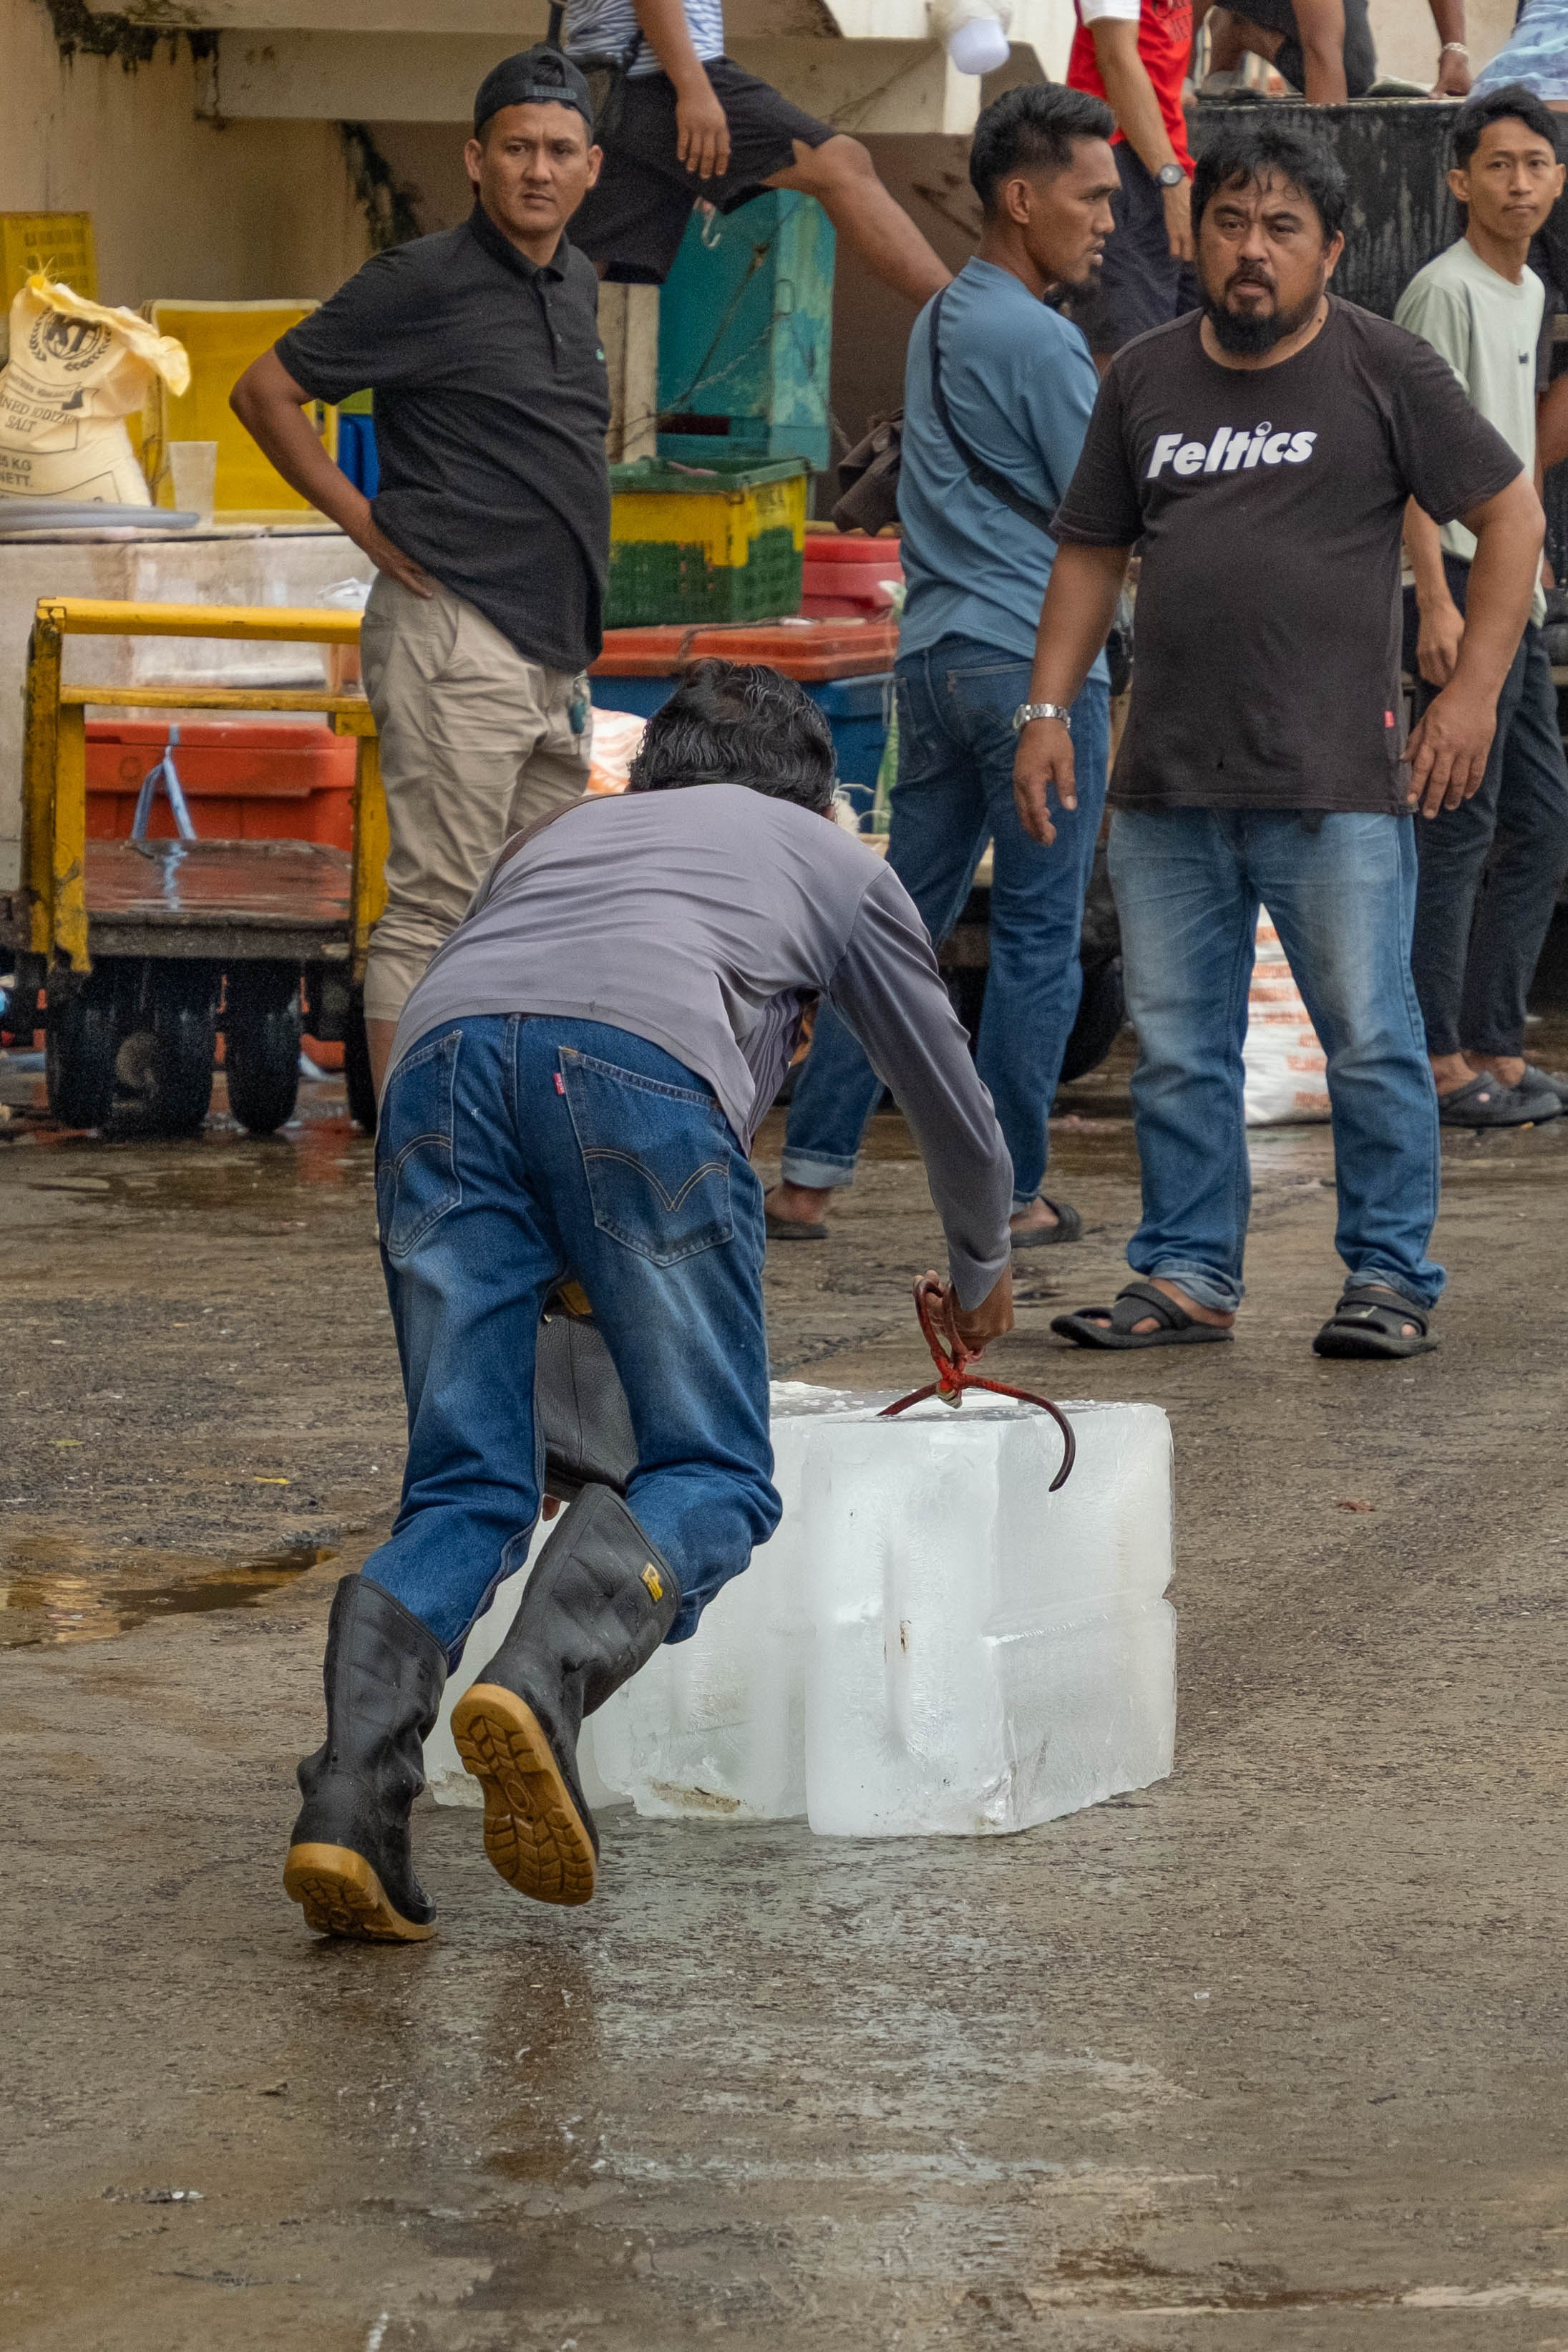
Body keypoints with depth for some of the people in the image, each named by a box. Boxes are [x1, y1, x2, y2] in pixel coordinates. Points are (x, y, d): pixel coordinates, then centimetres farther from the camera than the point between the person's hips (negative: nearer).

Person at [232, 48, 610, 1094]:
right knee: (436, 909, -10)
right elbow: (267, 390, -5)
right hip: (458, 642, -9)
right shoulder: (425, 282, -9)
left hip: (556, 651, 9)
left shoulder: (578, 283, 14)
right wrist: (366, 521, -7)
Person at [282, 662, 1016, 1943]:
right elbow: (954, 1103, 47)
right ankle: (548, 1677, -27)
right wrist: (981, 1275, 67)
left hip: (438, 1055, 4)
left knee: (464, 1491, 7)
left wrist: (567, 1280, 71)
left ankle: (354, 1790, -18)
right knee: (714, 1477, 3)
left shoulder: (558, 833, 44)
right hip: (642, 1058, -4)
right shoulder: (832, 858, 36)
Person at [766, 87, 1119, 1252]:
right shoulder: (1038, 343, -13)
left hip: (937, 660, 8)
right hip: (1038, 663, -8)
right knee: (1038, 937, 0)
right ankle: (1008, 1193, 3)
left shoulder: (942, 320, 15)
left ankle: (810, 1173, 9)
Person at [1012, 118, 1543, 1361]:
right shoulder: (1144, 377, 12)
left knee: (1370, 1044, -2)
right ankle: (1188, 1276, 17)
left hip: (1335, 786, -4)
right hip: (1167, 789, 4)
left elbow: (1512, 514, 2)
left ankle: (1392, 1280, 7)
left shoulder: (1386, 370, 0)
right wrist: (1049, 709, 10)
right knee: (1176, 1048, 8)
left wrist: (1474, 690, -4)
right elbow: (1093, 553, 19)